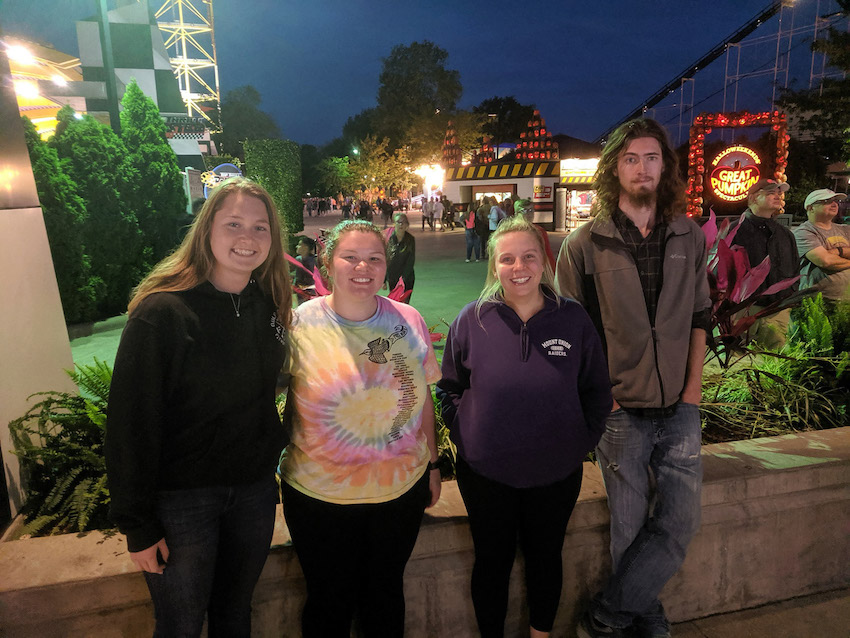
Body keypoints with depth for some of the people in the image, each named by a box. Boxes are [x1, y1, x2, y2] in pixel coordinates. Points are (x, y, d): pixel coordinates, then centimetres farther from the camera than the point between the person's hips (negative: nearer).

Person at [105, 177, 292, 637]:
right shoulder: (161, 312, -19)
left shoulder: (268, 305, -1)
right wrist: (136, 525, -13)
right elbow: (130, 423, -16)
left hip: (254, 489, 5)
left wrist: (273, 454, 6)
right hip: (181, 496, -4)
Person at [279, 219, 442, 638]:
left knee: (386, 592, 22)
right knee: (330, 601, 19)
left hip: (402, 489, 2)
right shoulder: (300, 324, -12)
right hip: (319, 494, -2)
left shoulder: (408, 321, -4)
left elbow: (422, 396, 5)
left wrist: (433, 464, 10)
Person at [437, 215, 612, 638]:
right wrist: (465, 436, -4)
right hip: (485, 473, -1)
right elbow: (448, 388, 3)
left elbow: (598, 390, 3)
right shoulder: (472, 320, -8)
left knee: (546, 557, 22)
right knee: (492, 561, 17)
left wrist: (581, 441, -3)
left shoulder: (573, 319, -6)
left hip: (556, 474, 1)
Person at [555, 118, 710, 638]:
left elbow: (699, 316, 12)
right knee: (630, 525, 9)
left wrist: (694, 382, 3)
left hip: (679, 406, 4)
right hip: (620, 409, -3)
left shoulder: (690, 236, 6)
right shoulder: (585, 244, -5)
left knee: (681, 520, 4)